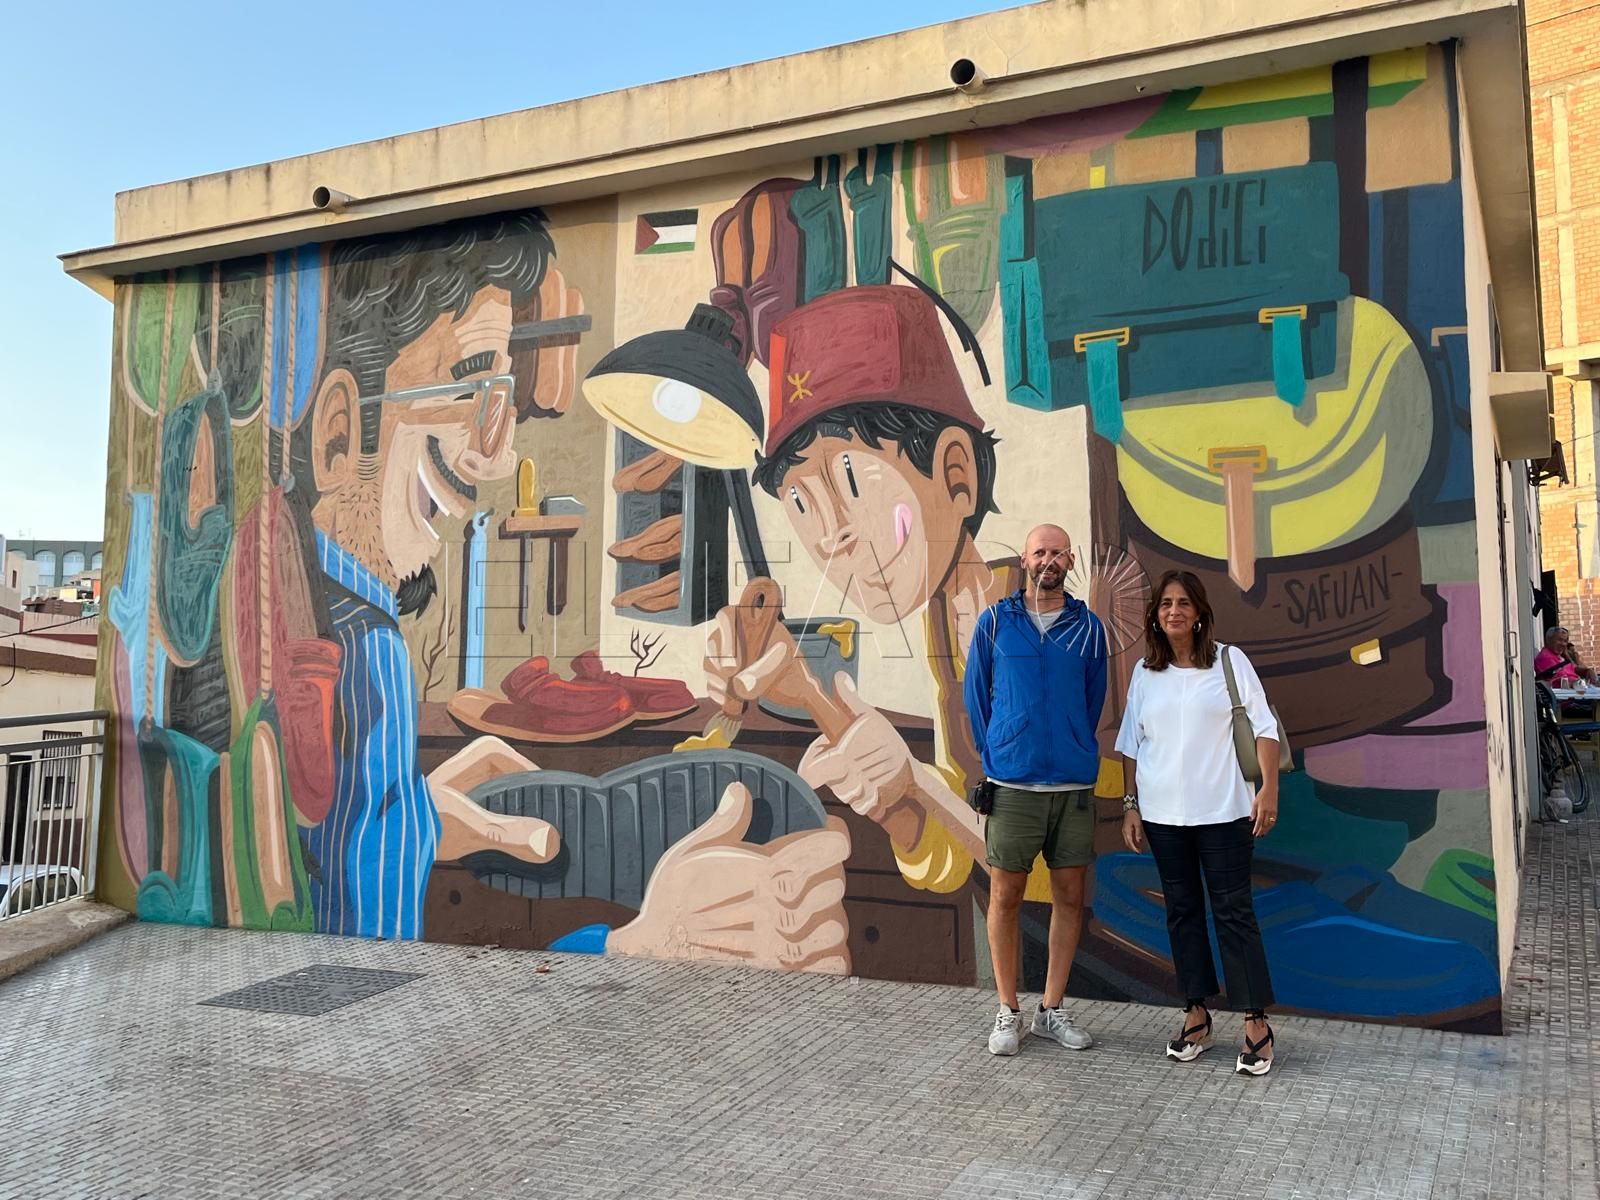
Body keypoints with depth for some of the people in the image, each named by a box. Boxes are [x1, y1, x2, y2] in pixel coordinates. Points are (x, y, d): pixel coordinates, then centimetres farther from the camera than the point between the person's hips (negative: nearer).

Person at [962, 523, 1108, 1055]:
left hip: (1074, 785, 2)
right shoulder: (995, 622, 2)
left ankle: (1052, 1009, 22)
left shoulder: (1088, 626, 6)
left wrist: (1076, 753, 12)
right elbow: (975, 695, 8)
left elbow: (1094, 700, 14)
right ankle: (1008, 1012, 16)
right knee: (1006, 895, 3)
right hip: (1012, 784, -2)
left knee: (1070, 896, 8)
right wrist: (995, 757, 6)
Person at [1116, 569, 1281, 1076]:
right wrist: (1130, 805, 7)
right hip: (1162, 814, 3)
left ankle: (1256, 1024, 8)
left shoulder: (1229, 661, -2)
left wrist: (1269, 789, -11)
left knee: (1233, 912, -1)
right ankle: (1196, 1016, 20)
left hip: (1222, 811, -3)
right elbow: (1132, 745, 10)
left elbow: (1263, 727, -2)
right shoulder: (1145, 672, 7)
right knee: (1182, 911, 10)